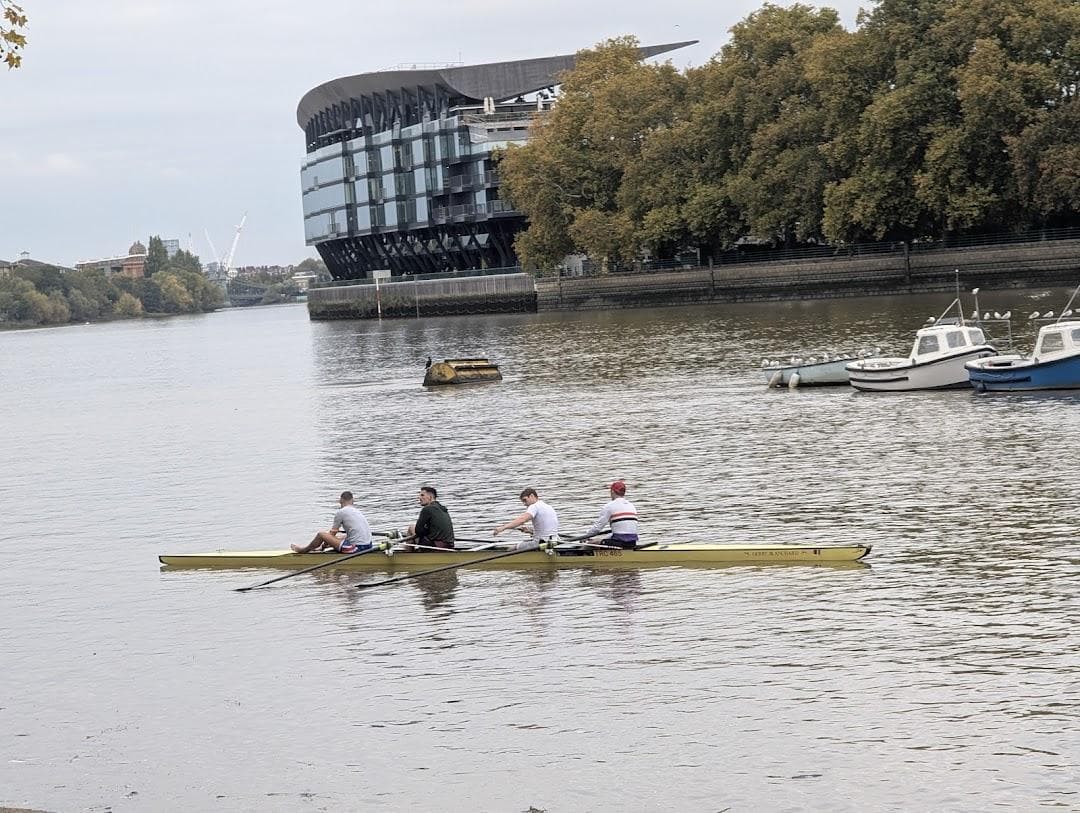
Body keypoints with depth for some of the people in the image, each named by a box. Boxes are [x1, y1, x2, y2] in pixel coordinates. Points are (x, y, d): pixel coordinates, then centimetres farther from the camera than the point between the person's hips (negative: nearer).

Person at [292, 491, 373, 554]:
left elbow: (332, 534, 2)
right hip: (368, 546, 8)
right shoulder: (358, 511, 17)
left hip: (356, 548, -8)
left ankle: (304, 550, 28)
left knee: (321, 534, 3)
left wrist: (324, 545, 21)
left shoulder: (341, 512, -6)